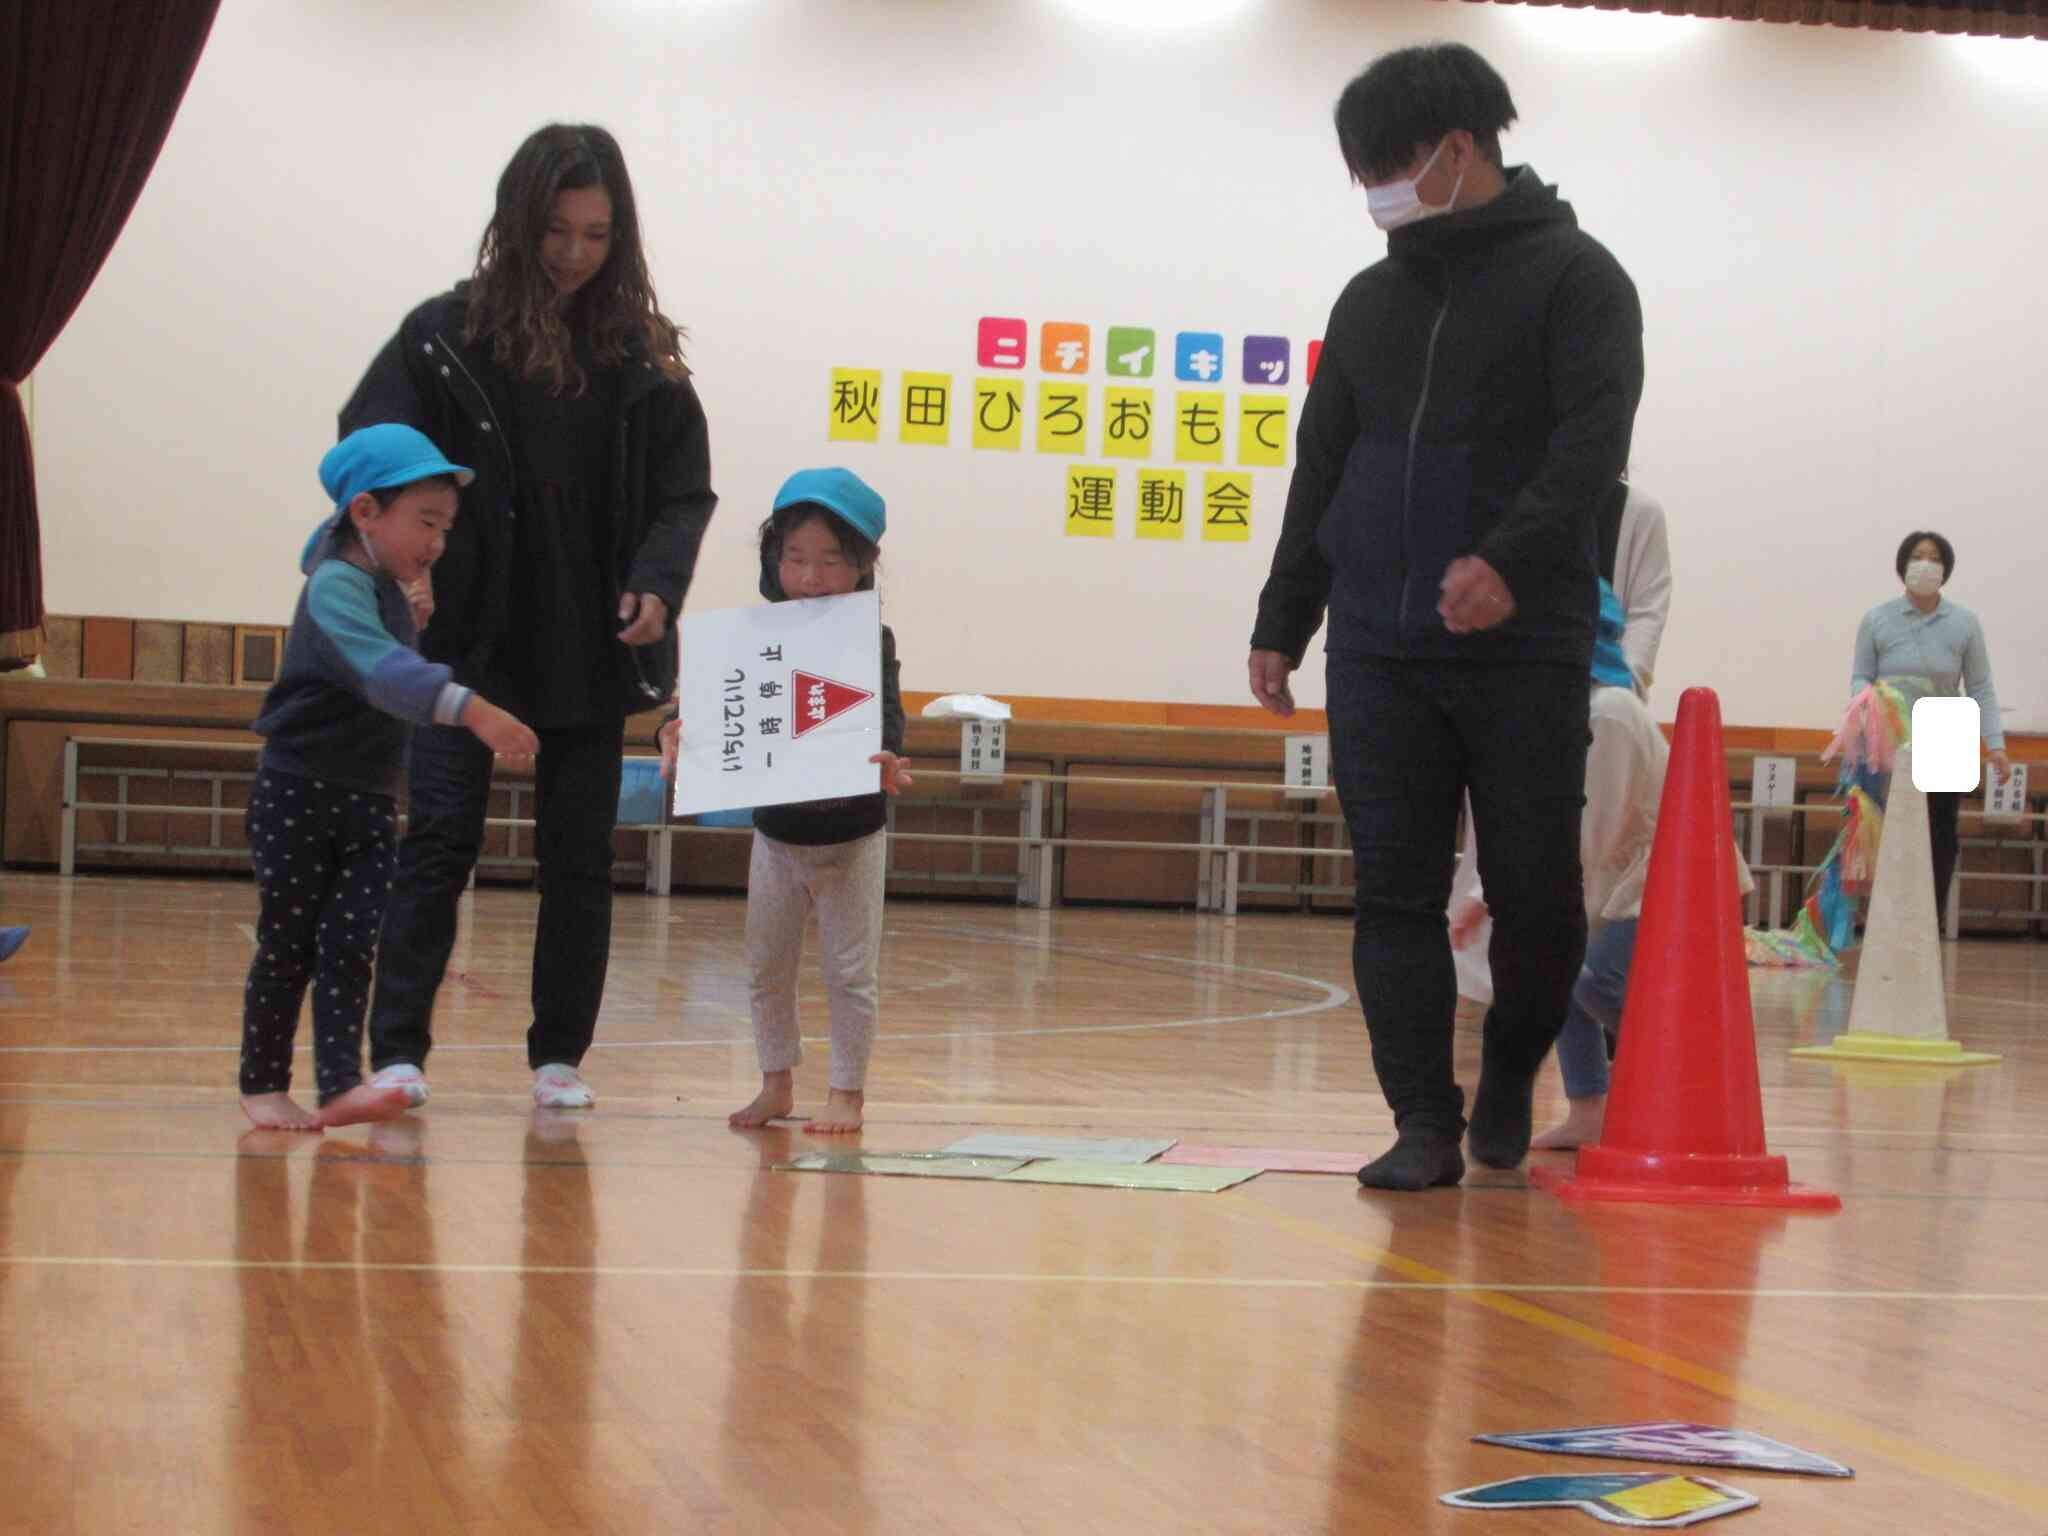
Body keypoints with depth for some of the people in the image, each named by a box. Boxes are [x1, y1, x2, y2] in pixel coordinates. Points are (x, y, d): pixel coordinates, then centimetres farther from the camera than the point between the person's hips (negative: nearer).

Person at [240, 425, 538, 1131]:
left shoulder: (383, 582, 9)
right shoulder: (338, 585, -19)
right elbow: (381, 668, -39)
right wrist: (469, 708, -51)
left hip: (369, 802, 7)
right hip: (298, 793, -7)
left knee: (350, 947, -5)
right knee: (287, 947, 1)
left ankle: (341, 1084, -12)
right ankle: (263, 1085, 12)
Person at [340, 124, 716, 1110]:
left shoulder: (641, 352, 4)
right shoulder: (447, 335, -3)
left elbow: (684, 492, 7)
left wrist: (658, 584, -11)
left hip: (590, 650, 2)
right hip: (467, 640, -2)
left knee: (579, 857, 7)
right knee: (441, 837, -7)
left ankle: (560, 1055, 17)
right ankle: (397, 1049, -3)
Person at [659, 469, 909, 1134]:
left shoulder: (870, 642, -13)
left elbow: (886, 713, -23)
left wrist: (885, 760, -46)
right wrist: (679, 738, -28)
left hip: (851, 836, -3)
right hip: (776, 833, 3)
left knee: (850, 971, 2)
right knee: (767, 967, 11)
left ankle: (847, 1091, 14)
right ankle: (776, 1082, 25)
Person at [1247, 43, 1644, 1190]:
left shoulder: (1574, 276, 1)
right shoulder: (1371, 301, 17)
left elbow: (1594, 438, -13)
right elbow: (1321, 473, 20)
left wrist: (1512, 558, -28)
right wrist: (1282, 622, 14)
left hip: (1526, 649, -4)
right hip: (1377, 653, 4)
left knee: (1537, 892, 1)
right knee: (1397, 892, -2)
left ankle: (1510, 1076, 25)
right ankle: (1426, 1125, 0)